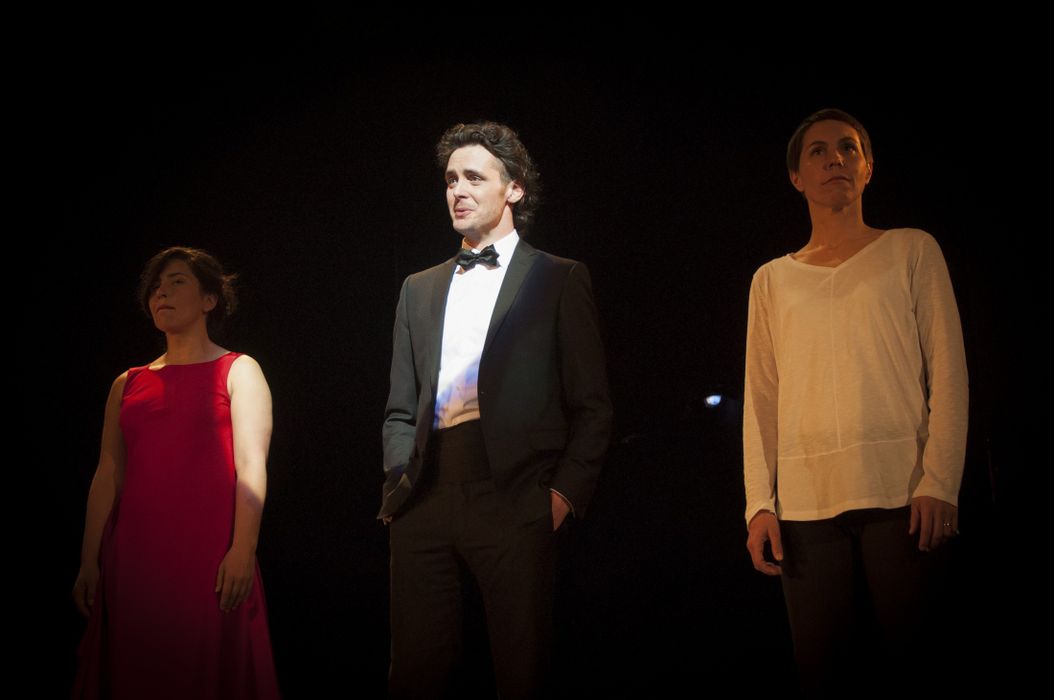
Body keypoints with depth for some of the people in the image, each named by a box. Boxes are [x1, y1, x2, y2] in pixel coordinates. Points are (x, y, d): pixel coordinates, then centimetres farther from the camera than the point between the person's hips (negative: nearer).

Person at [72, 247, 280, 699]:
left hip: (208, 554, -4)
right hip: (134, 555, 4)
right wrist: (89, 561, 6)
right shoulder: (128, 384, 17)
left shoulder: (237, 371, 6)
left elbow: (251, 464, -5)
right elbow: (107, 475, 13)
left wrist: (243, 549, -17)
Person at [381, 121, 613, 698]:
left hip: (512, 500, -4)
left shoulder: (559, 280, 8)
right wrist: (398, 480, 7)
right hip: (425, 500, 4)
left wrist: (565, 491, -7)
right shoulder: (419, 289, 22)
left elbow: (591, 406, 4)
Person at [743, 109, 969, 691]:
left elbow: (947, 372, 3)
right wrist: (760, 503, 1)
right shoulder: (772, 279, 17)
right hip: (805, 502, 2)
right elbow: (760, 400, 13)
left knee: (912, 659, -5)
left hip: (900, 491, -2)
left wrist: (939, 483, -8)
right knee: (821, 669, -2)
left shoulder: (911, 251, 11)